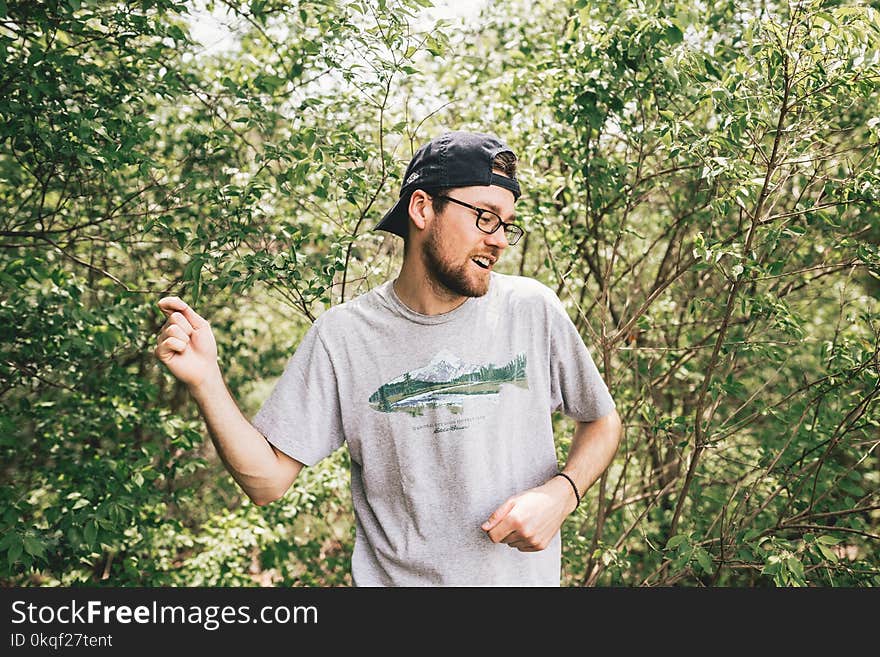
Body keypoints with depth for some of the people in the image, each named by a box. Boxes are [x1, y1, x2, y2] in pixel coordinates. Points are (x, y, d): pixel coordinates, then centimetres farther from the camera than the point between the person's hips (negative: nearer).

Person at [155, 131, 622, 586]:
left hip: (525, 574, 2)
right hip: (394, 577, -1)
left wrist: (560, 494, -13)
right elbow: (267, 481, -9)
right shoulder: (340, 337, -10)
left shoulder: (532, 310, -8)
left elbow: (602, 422, 4)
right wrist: (206, 381, -22)